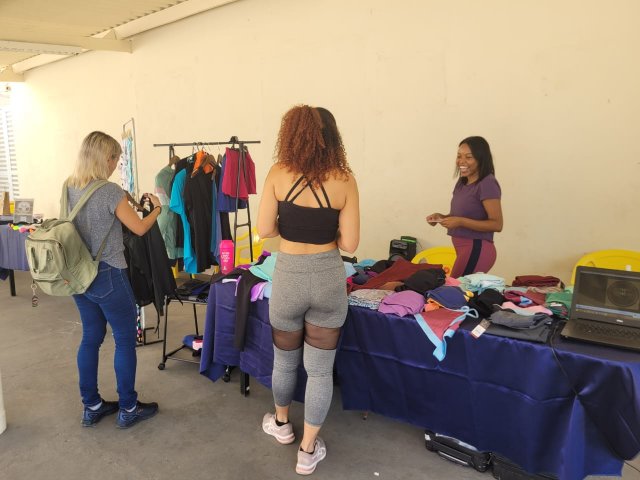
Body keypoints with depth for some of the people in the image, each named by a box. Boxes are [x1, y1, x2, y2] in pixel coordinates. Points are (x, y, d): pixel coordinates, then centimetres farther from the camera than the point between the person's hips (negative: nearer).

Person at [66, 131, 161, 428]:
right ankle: (128, 409, 17)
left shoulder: (69, 188, 5)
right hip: (108, 276, -8)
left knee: (91, 338, 17)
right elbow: (140, 229, -10)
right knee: (125, 340, 6)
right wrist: (157, 208, 6)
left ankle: (91, 407, 28)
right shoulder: (109, 191, -18)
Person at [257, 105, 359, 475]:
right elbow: (349, 243, -8)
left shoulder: (279, 173, -7)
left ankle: (281, 423, 47)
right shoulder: (344, 179, -7)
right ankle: (308, 450, 27)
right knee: (320, 368, 13)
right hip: (329, 278, 0)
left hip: (289, 276, 0)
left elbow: (265, 229, -7)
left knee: (285, 359, 23)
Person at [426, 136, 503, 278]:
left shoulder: (487, 184, -13)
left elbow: (497, 224, -16)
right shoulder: (462, 183, 12)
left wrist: (461, 222, -23)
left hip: (477, 249, -8)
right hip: (464, 249, 8)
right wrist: (442, 217, 4)